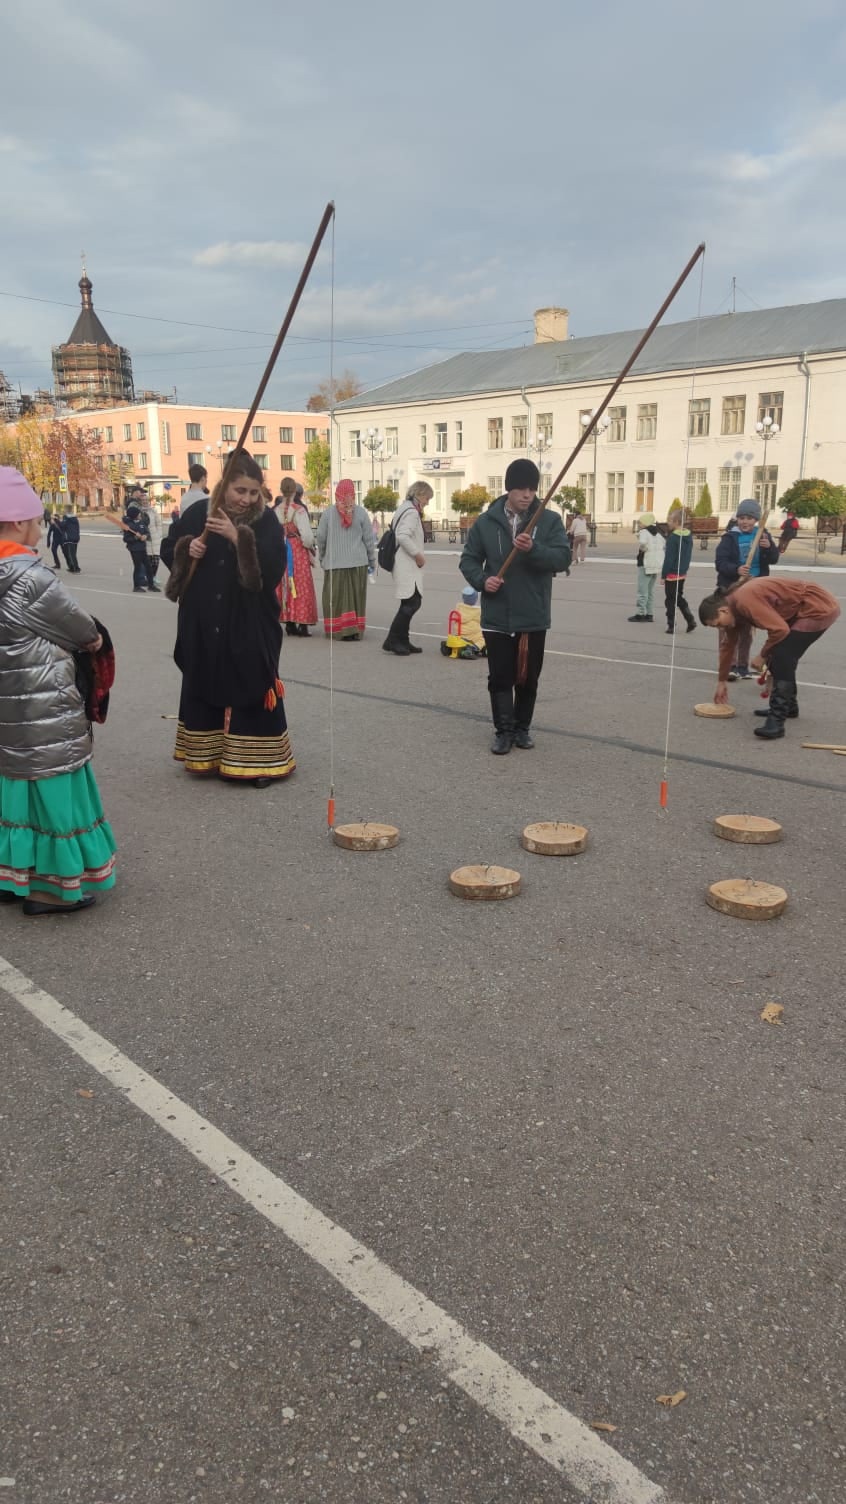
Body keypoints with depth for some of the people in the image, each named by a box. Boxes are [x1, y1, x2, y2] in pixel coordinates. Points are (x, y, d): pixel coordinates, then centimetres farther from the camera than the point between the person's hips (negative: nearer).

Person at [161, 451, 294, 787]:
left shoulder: (266, 519, -4)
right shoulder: (199, 512, 2)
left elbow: (274, 563, -19)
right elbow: (167, 548, 11)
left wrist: (238, 538, -27)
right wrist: (186, 549, -10)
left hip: (250, 624, -2)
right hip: (203, 623, 3)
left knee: (252, 690, -1)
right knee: (204, 686, 11)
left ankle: (256, 760, 9)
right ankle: (206, 753, 26)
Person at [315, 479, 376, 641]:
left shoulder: (328, 512, -2)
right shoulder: (360, 512, -2)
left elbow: (320, 537, 4)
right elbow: (369, 539, 2)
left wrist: (322, 557, 19)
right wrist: (372, 560, 11)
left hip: (334, 562, -1)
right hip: (357, 562, 1)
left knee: (336, 597, 3)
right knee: (356, 597, 6)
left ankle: (339, 630, -2)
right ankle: (355, 631, 5)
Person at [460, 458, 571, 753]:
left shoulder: (550, 521, -2)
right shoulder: (486, 522, 0)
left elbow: (563, 558, -12)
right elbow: (468, 559, 8)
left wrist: (534, 548, -29)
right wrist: (482, 580, -12)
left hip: (533, 617, 0)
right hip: (496, 617, 0)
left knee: (528, 678, 11)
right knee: (500, 678, 3)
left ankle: (522, 727, 27)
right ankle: (504, 730, 14)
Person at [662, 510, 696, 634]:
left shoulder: (673, 537, -19)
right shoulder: (689, 536, 7)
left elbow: (668, 558, -19)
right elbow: (687, 555, 13)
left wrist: (663, 575, -14)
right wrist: (684, 568, 19)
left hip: (672, 574, -8)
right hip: (683, 573, 8)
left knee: (670, 600, 2)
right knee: (679, 598, 19)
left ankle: (671, 625, 6)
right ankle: (690, 621, 12)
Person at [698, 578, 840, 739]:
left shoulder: (744, 601, -24)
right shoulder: (733, 607, 8)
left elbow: (780, 629, -28)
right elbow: (728, 645, 21)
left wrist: (763, 656, -11)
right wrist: (722, 681, 29)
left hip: (819, 608, -10)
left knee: (782, 657, -16)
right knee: (783, 657, 17)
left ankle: (776, 720, -17)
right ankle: (788, 706, 33)